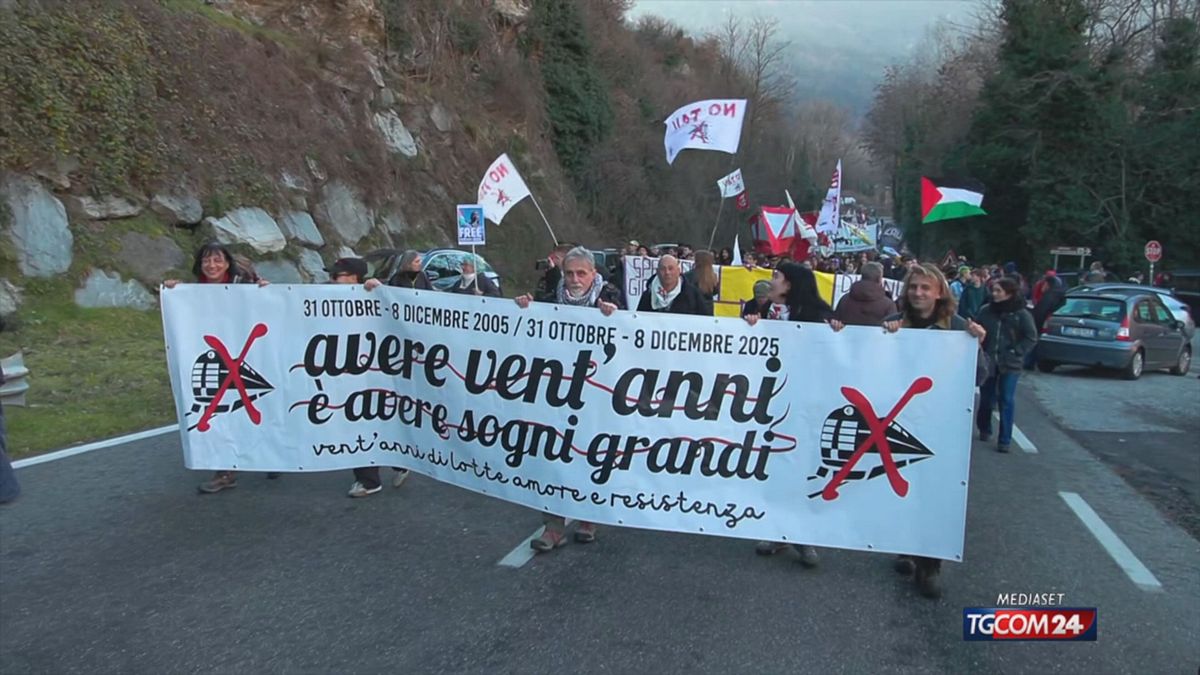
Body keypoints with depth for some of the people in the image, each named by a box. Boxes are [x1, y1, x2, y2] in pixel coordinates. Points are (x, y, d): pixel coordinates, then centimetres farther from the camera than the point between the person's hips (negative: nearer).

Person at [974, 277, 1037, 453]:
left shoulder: (1022, 314, -7)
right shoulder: (986, 311, -2)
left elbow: (1031, 338, -3)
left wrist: (1016, 352, -10)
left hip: (1010, 365, -2)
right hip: (988, 363, 2)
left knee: (1006, 402, -2)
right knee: (986, 398, 11)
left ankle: (1005, 440, 4)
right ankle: (984, 429, 35)